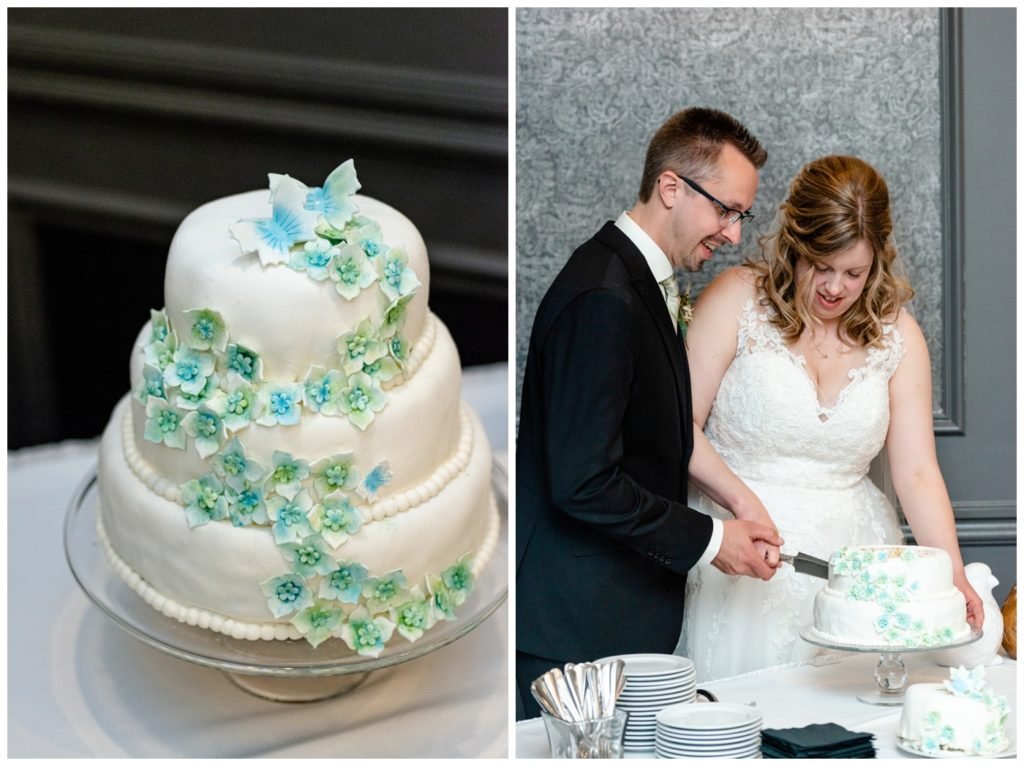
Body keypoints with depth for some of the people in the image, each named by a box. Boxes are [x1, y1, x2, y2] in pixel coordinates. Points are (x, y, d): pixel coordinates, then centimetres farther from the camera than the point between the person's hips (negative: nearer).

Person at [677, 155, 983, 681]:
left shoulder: (896, 332, 6)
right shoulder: (739, 299, -4)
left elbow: (917, 472, 1)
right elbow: (680, 425, -6)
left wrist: (953, 575, -11)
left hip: (852, 557, 3)